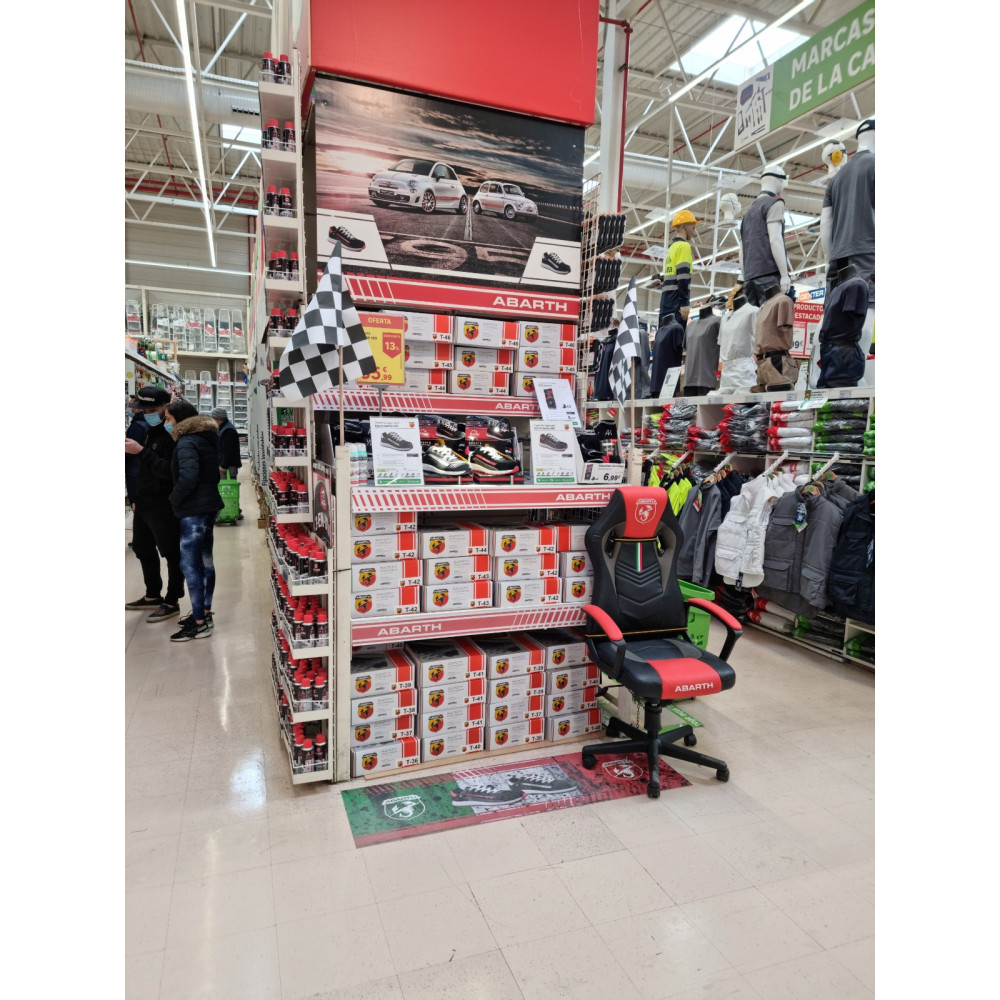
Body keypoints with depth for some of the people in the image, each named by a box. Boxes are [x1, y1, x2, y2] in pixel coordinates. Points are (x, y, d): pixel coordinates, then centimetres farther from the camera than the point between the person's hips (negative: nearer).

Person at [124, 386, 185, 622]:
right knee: (143, 549, 20)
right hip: (144, 503, 11)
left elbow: (168, 470, -27)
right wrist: (137, 497, 21)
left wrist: (141, 451, -28)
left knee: (172, 554, 0)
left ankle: (172, 602, 10)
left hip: (163, 506, -11)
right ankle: (153, 596, 34)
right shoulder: (150, 430, 14)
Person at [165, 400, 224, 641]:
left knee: (190, 564, -5)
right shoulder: (207, 437, 13)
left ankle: (200, 623, -1)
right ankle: (205, 612, 26)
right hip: (209, 504, 10)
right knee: (204, 560, 15)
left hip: (194, 510, -10)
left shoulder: (187, 442, -15)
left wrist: (174, 499, -11)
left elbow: (188, 477, -26)